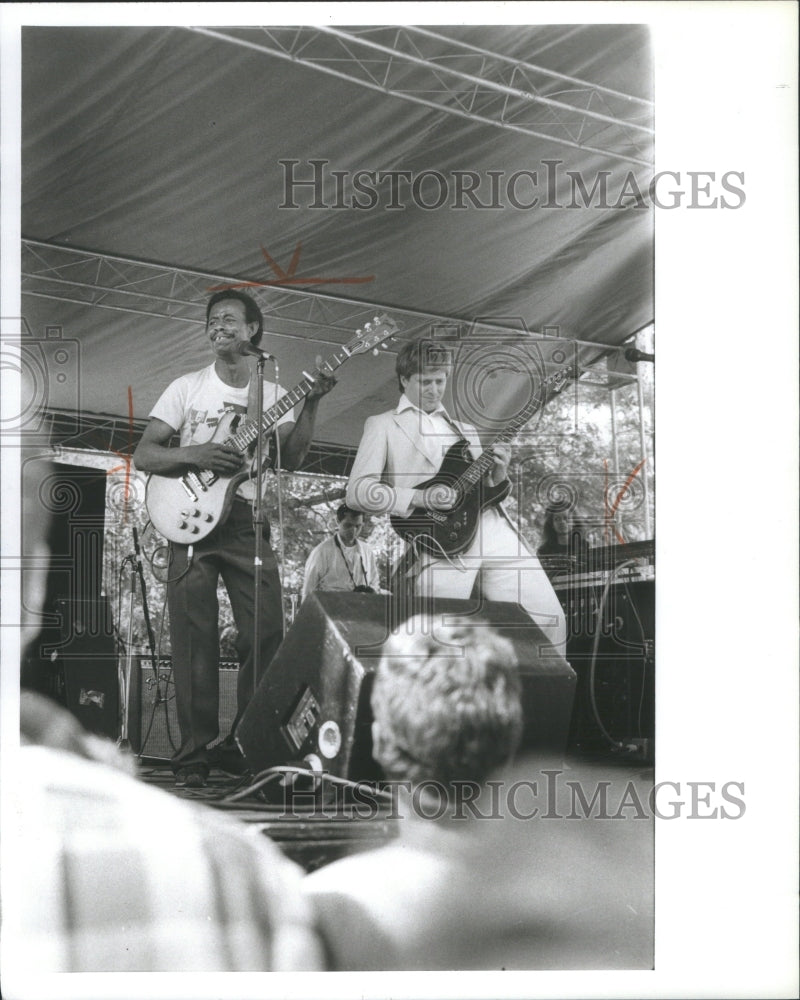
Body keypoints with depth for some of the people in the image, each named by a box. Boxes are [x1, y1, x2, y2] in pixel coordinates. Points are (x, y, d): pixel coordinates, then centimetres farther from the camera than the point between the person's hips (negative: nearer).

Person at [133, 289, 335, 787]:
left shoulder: (273, 395, 12)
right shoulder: (188, 387, 7)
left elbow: (289, 459, -1)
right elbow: (143, 453, 3)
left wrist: (311, 405, -13)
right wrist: (195, 455, -15)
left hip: (248, 521, 2)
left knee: (266, 631, -6)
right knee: (195, 638, -4)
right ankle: (195, 756, 2)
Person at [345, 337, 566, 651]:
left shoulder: (464, 430, 28)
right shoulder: (383, 425, 11)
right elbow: (357, 492, -1)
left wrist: (497, 475, 4)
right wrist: (421, 498, -12)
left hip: (494, 528, 5)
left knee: (550, 621, -5)